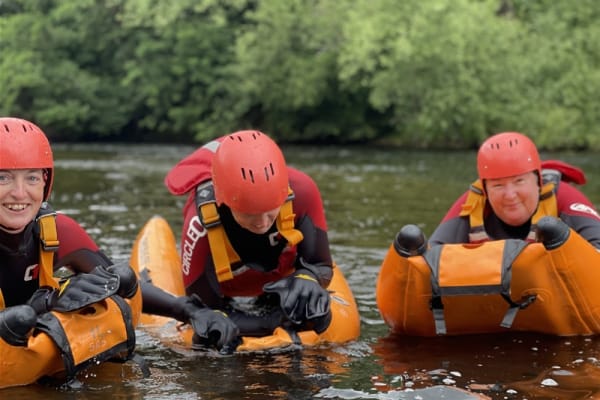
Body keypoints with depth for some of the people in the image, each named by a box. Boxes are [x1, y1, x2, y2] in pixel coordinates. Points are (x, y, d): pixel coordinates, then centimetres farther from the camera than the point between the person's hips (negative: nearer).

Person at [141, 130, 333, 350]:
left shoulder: (301, 191, -34)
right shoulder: (201, 226, -40)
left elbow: (322, 268, -21)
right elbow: (207, 312, -33)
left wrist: (307, 281, -46)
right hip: (229, 300, -2)